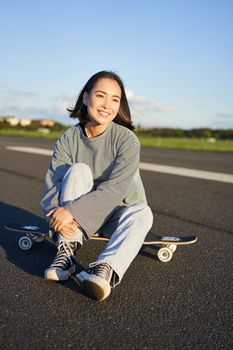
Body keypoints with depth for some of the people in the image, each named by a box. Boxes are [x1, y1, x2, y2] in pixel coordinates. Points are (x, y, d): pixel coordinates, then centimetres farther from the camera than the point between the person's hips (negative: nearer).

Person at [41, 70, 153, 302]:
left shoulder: (127, 139, -16)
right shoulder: (69, 138, -7)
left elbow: (115, 189, -27)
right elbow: (52, 183, -16)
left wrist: (72, 210, -36)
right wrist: (57, 214, -37)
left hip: (117, 215, -1)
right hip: (79, 216, 2)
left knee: (142, 213, -33)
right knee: (78, 170, -26)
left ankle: (106, 269, -52)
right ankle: (67, 252, -32)